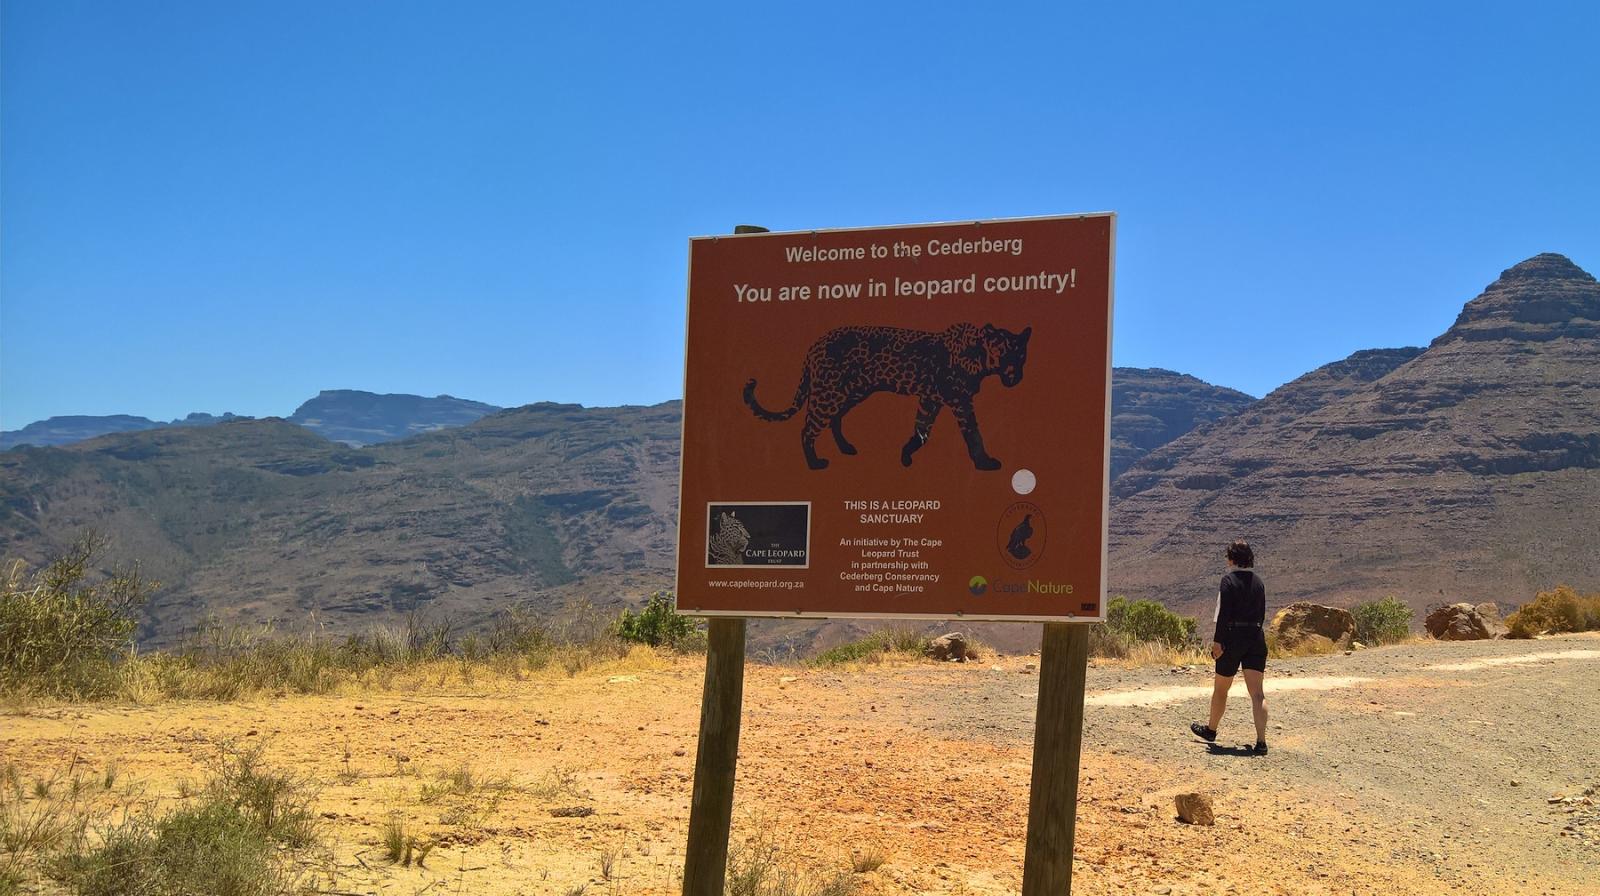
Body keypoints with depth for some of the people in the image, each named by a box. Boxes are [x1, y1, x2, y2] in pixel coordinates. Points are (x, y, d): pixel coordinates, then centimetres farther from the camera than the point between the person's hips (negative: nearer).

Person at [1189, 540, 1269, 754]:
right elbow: (1261, 613, 13)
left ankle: (1210, 730, 33)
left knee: (1220, 688, 15)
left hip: (1233, 638, -5)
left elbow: (1224, 613, -15)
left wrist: (1217, 640, -15)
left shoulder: (1229, 580, -9)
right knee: (1257, 692, -2)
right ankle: (1261, 741, -13)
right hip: (1256, 637, 5)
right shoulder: (1258, 582, 9)